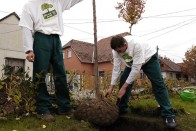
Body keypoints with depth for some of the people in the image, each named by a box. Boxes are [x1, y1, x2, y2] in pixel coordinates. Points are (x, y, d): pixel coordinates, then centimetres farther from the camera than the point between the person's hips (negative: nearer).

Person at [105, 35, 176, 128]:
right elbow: (116, 69, -16)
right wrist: (111, 86, -19)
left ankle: (168, 115, -7)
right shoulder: (116, 50, -24)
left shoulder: (136, 44, -43)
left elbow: (136, 68, -41)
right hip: (132, 63, 5)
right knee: (123, 81, -8)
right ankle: (122, 110, 5)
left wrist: (124, 87, -39)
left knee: (158, 84, -14)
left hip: (149, 58, -5)